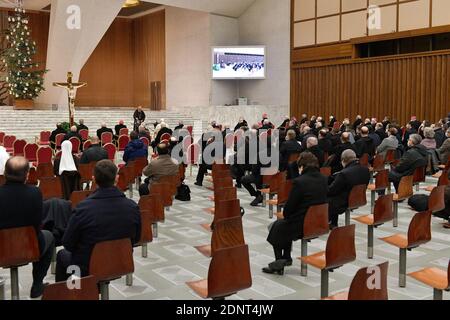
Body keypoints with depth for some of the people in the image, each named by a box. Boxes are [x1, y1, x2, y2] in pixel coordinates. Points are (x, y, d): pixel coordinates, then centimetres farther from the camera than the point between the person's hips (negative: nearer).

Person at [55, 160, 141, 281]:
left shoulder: (83, 208, -25)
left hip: (87, 269, -4)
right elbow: (135, 239, 0)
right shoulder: (133, 207, -15)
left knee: (62, 254, 28)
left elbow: (68, 244, -12)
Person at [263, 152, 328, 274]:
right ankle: (286, 258, 33)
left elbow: (289, 207, -14)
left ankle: (279, 263, 22)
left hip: (302, 226, -7)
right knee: (285, 225, 29)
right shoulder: (324, 180, 0)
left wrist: (285, 215, 11)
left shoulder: (299, 182, -20)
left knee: (275, 227, 20)